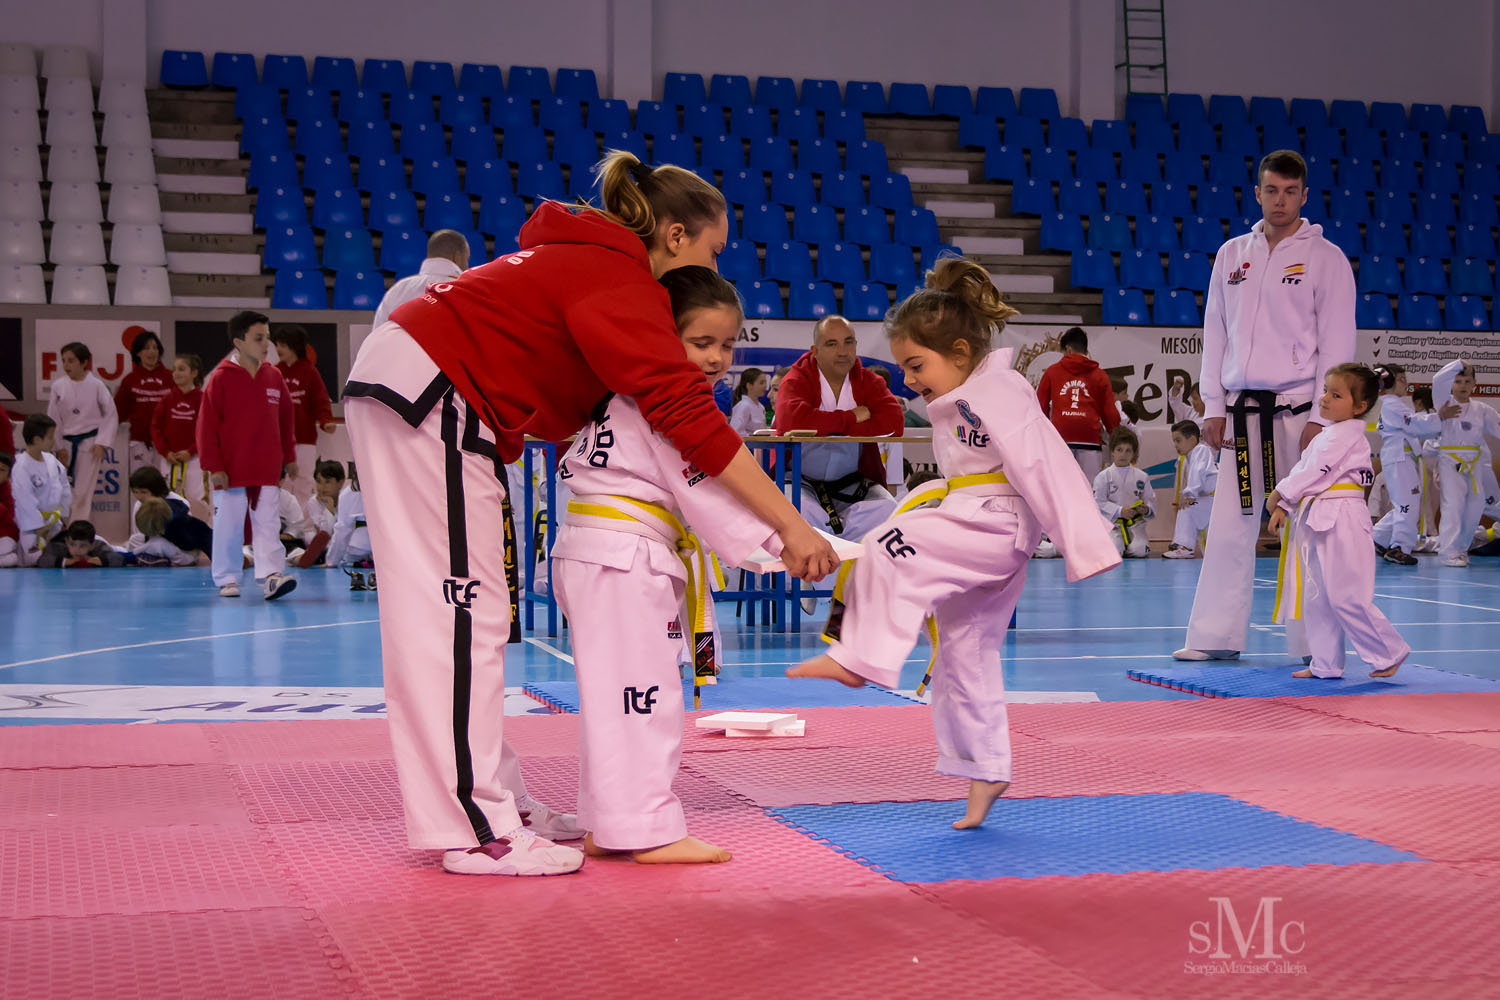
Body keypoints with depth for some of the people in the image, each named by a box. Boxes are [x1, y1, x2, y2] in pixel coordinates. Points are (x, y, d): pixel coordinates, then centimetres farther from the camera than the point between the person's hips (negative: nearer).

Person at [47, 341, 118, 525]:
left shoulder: (96, 385, -9)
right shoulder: (58, 386, -2)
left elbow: (110, 415, -4)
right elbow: (53, 418, 3)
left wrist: (102, 443, -10)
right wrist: (58, 446, 0)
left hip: (90, 444, -3)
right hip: (66, 442, 3)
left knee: (83, 493, -3)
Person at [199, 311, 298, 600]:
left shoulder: (274, 376, 6)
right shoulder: (221, 377, -7)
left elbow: (285, 418, 15)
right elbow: (207, 424, -7)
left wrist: (289, 457, 14)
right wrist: (213, 466, -11)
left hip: (266, 469, 3)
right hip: (230, 469, -3)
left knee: (268, 524, -2)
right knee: (228, 526, 6)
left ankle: (271, 576, -6)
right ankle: (227, 579, 17)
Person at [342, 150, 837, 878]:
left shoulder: (586, 261, 15)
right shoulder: (620, 285, -16)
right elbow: (688, 415, -25)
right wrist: (790, 526, -25)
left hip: (409, 392, 11)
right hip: (425, 394, -11)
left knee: (459, 608, 13)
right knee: (458, 608, -10)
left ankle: (495, 800, 20)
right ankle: (477, 831, -7)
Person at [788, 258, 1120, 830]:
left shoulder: (1000, 392, -16)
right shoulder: (954, 401, 14)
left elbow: (1046, 469, -20)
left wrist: (1085, 547, -23)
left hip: (995, 528, -10)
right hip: (972, 535, 10)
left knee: (890, 551, -28)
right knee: (964, 656, 12)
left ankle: (856, 659, -30)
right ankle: (985, 773, 21)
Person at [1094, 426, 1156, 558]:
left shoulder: (1141, 477, 8)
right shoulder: (1104, 476, -2)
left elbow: (1151, 500, 9)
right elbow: (1099, 502, -8)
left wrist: (1146, 509, -15)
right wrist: (1120, 511, -18)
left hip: (1135, 523, 2)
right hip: (1112, 522, -2)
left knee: (1140, 551, -23)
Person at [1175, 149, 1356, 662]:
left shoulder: (1326, 258, 0)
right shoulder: (1232, 254, 12)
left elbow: (1337, 343, -4)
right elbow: (1215, 334, 14)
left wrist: (1321, 419, -10)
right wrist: (1213, 407, 7)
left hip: (1299, 409, -4)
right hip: (1242, 411, 4)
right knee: (1230, 524, 4)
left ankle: (1313, 645, 5)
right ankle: (1216, 637, 12)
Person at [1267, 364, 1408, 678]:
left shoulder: (1345, 434, -13)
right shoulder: (1329, 434, 19)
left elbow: (1313, 473, -15)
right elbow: (1303, 471, 19)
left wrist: (1279, 495, -3)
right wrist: (1284, 507, 8)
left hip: (1340, 522, -10)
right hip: (1320, 522, 10)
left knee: (1347, 598, -9)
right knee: (1317, 598, 13)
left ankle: (1390, 653, 4)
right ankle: (1325, 664, 20)